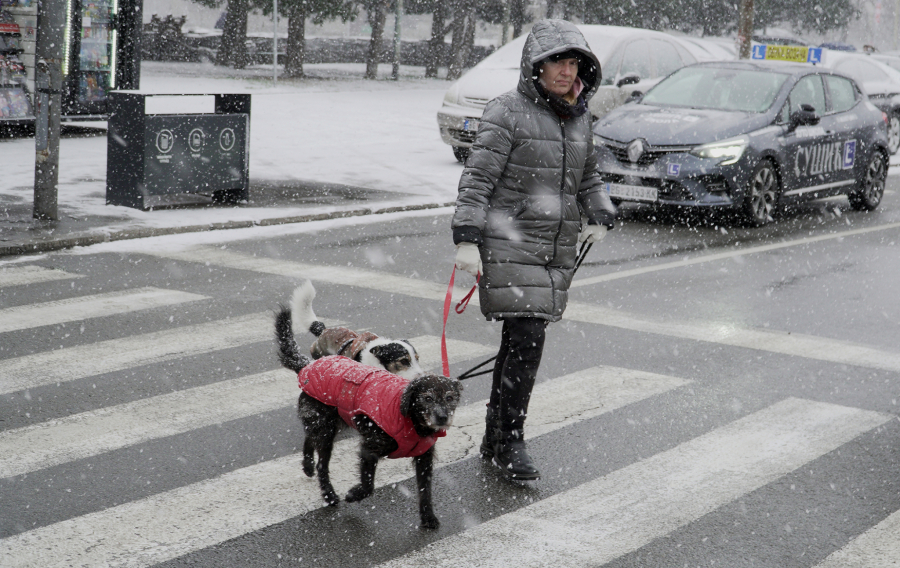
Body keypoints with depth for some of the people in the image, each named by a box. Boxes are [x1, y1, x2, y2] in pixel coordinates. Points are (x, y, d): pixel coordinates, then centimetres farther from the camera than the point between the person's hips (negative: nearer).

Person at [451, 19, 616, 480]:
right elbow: (477, 179, -11)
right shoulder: (507, 113, -8)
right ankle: (509, 443, -3)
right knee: (526, 342, -14)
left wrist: (599, 218, 12)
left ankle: (494, 438, 22)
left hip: (557, 249, 7)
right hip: (510, 244, -7)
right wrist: (467, 240, -17)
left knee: (522, 343, 11)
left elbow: (588, 177, 27)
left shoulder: (578, 117, 14)